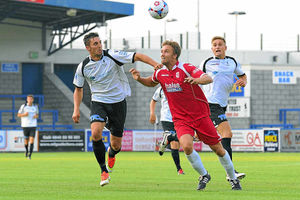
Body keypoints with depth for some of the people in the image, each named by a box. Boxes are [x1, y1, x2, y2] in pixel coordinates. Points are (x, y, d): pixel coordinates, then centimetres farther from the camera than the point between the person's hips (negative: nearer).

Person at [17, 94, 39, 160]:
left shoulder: (35, 106, 4)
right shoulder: (23, 106, -3)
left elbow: (37, 115, 17)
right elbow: (18, 115, 2)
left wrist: (36, 116, -7)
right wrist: (24, 114, -18)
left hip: (33, 125, 1)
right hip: (25, 125, -1)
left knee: (32, 140, -13)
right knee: (26, 140, 8)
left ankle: (30, 155, -13)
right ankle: (26, 150, 39)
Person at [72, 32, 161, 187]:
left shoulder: (112, 56, -12)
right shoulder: (83, 67, -4)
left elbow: (137, 56, -13)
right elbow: (78, 88, 11)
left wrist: (155, 64, -29)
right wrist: (76, 110, 2)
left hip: (118, 102, -1)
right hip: (98, 103, 1)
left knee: (116, 145, 2)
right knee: (96, 133, -27)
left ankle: (111, 153, 44)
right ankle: (104, 171, -9)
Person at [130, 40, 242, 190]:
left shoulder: (185, 68, -13)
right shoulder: (160, 73, 2)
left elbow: (208, 79, -24)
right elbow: (150, 83, 25)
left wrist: (196, 80, -46)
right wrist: (139, 78, 4)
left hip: (200, 115, -3)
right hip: (180, 119, 3)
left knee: (218, 149, 2)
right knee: (186, 146, -24)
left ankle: (233, 179, 24)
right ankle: (203, 175, 0)